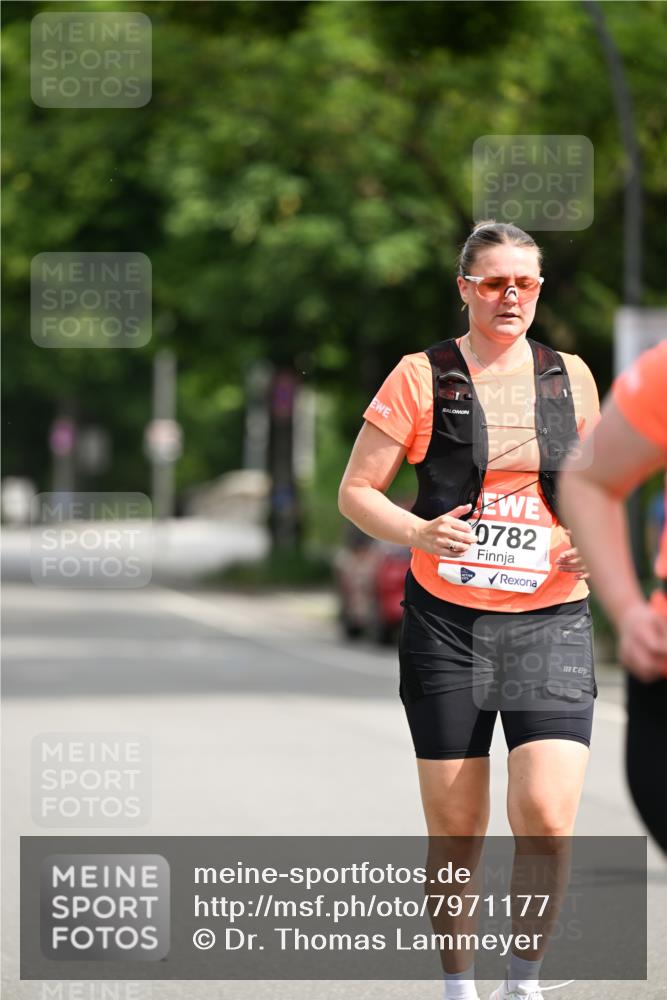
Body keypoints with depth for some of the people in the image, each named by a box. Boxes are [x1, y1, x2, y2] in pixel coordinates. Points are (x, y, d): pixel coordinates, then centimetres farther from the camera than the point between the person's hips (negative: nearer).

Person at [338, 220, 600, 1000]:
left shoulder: (570, 378, 9)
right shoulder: (422, 377, -1)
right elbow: (355, 492, 1)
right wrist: (418, 532, -18)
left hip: (553, 620, 1)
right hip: (447, 619, -1)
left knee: (546, 816, -14)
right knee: (456, 829, 3)